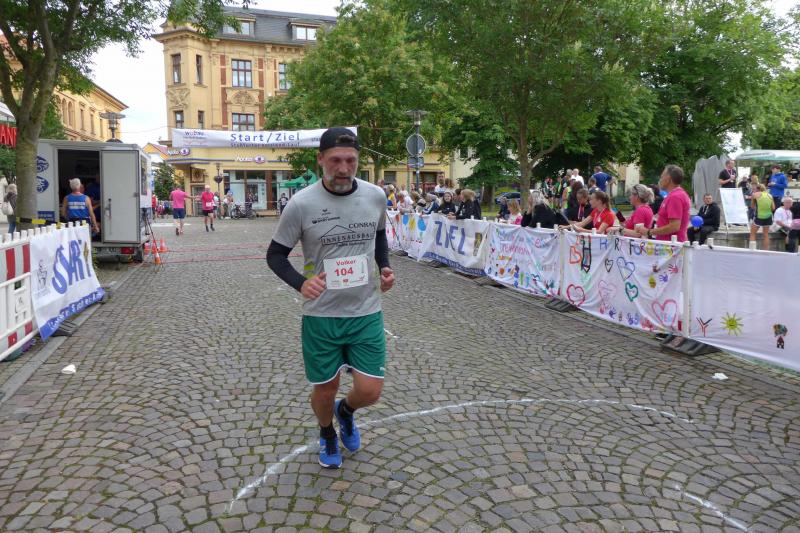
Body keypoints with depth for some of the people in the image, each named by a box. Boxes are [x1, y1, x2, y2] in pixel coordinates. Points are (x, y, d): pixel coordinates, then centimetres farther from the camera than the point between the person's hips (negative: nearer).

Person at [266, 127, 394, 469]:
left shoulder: (376, 196, -3)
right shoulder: (301, 204, -13)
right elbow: (275, 254, -3)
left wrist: (384, 267, 1)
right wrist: (300, 283, -22)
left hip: (366, 313, 2)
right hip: (320, 316, -2)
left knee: (369, 391, 1)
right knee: (325, 391, 11)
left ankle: (345, 412, 39)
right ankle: (327, 434, 47)